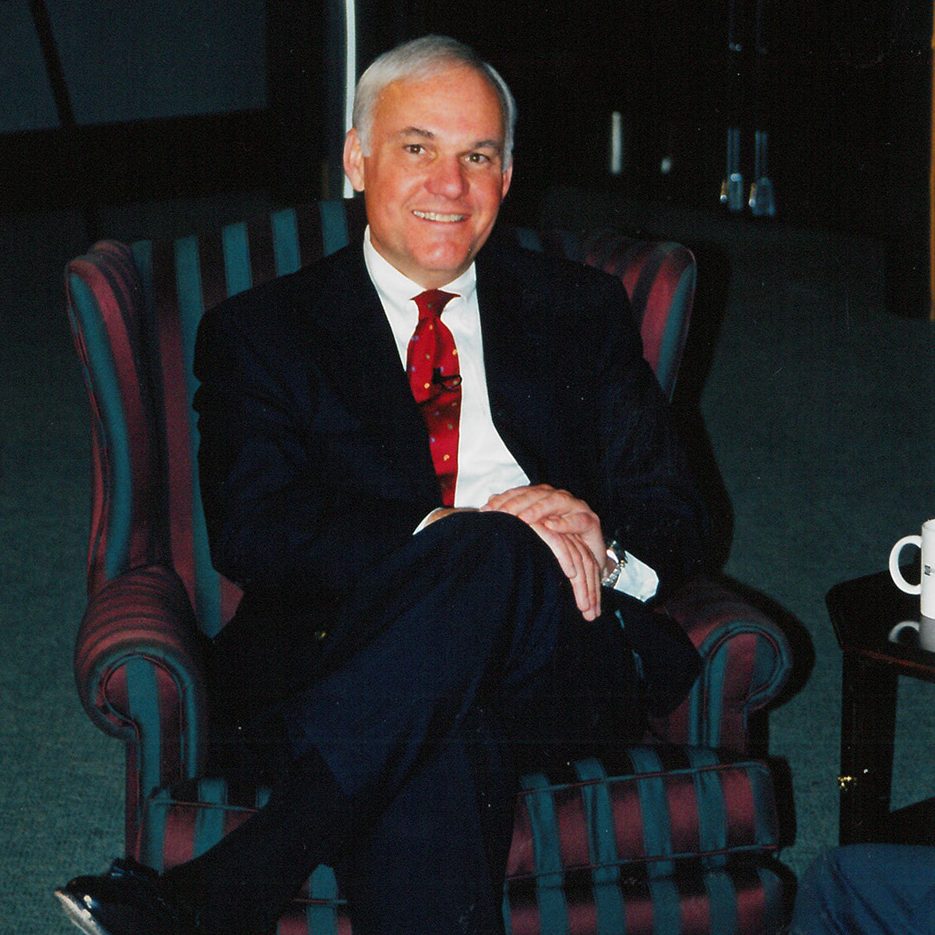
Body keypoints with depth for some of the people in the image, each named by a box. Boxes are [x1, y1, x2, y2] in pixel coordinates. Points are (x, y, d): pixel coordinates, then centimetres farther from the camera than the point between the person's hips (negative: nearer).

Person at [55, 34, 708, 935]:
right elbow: (251, 533, -2)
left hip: (569, 659, 2)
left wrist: (599, 541, -11)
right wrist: (439, 536, -18)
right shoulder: (260, 330, 14)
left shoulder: (580, 311, 21)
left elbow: (674, 520, 15)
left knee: (498, 558, -35)